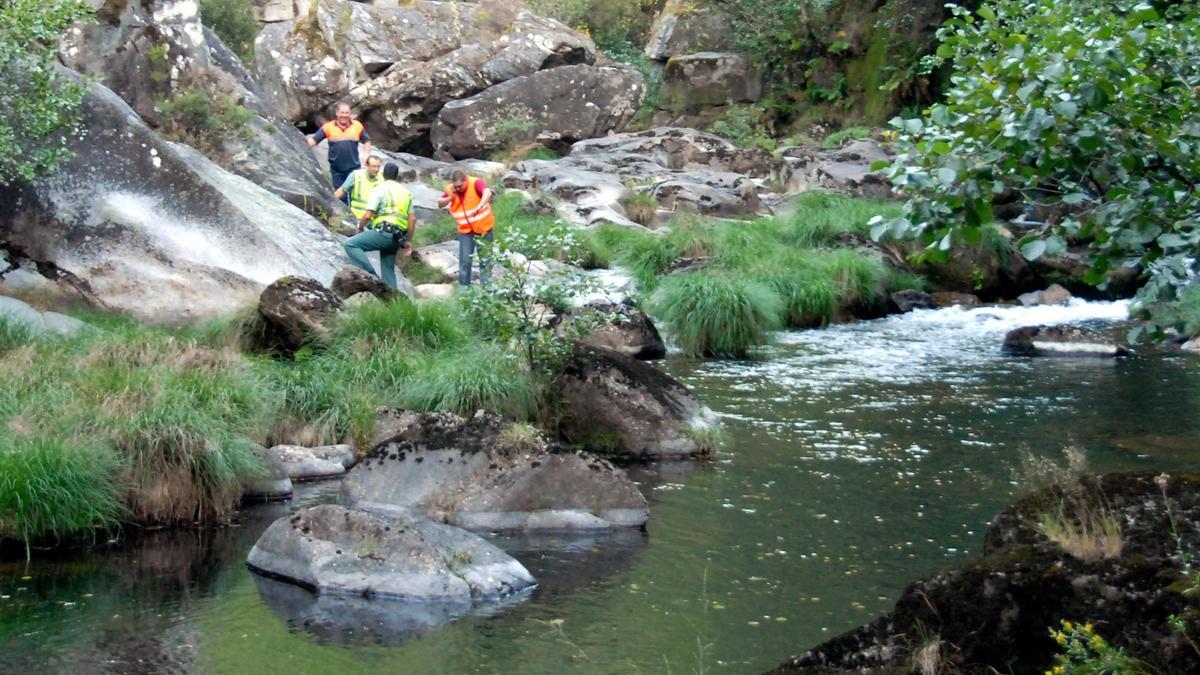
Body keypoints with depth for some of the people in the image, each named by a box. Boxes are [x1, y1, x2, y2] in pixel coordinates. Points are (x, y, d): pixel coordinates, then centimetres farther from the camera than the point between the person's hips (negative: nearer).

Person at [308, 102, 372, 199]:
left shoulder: (357, 126, 0)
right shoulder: (328, 127, -4)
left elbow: (366, 141, 12)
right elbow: (313, 140, -4)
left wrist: (367, 155, 0)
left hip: (353, 168, 0)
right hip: (336, 169, 0)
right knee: (340, 195, 9)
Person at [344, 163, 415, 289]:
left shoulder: (379, 190, 0)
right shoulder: (406, 192, 20)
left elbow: (367, 215, -8)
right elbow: (412, 220, 17)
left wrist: (360, 229, 10)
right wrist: (407, 241, 23)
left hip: (384, 232, -7)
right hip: (397, 238, 7)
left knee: (351, 244, -10)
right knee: (388, 269, 16)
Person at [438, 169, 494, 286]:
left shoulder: (476, 183, -21)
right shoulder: (450, 189, -6)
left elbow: (487, 193, -40)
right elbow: (440, 202, 5)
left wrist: (479, 207, -57)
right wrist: (450, 198, -16)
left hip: (483, 228, -3)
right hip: (465, 230, 3)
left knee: (485, 259, 7)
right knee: (465, 260, -1)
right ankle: (464, 287, 8)